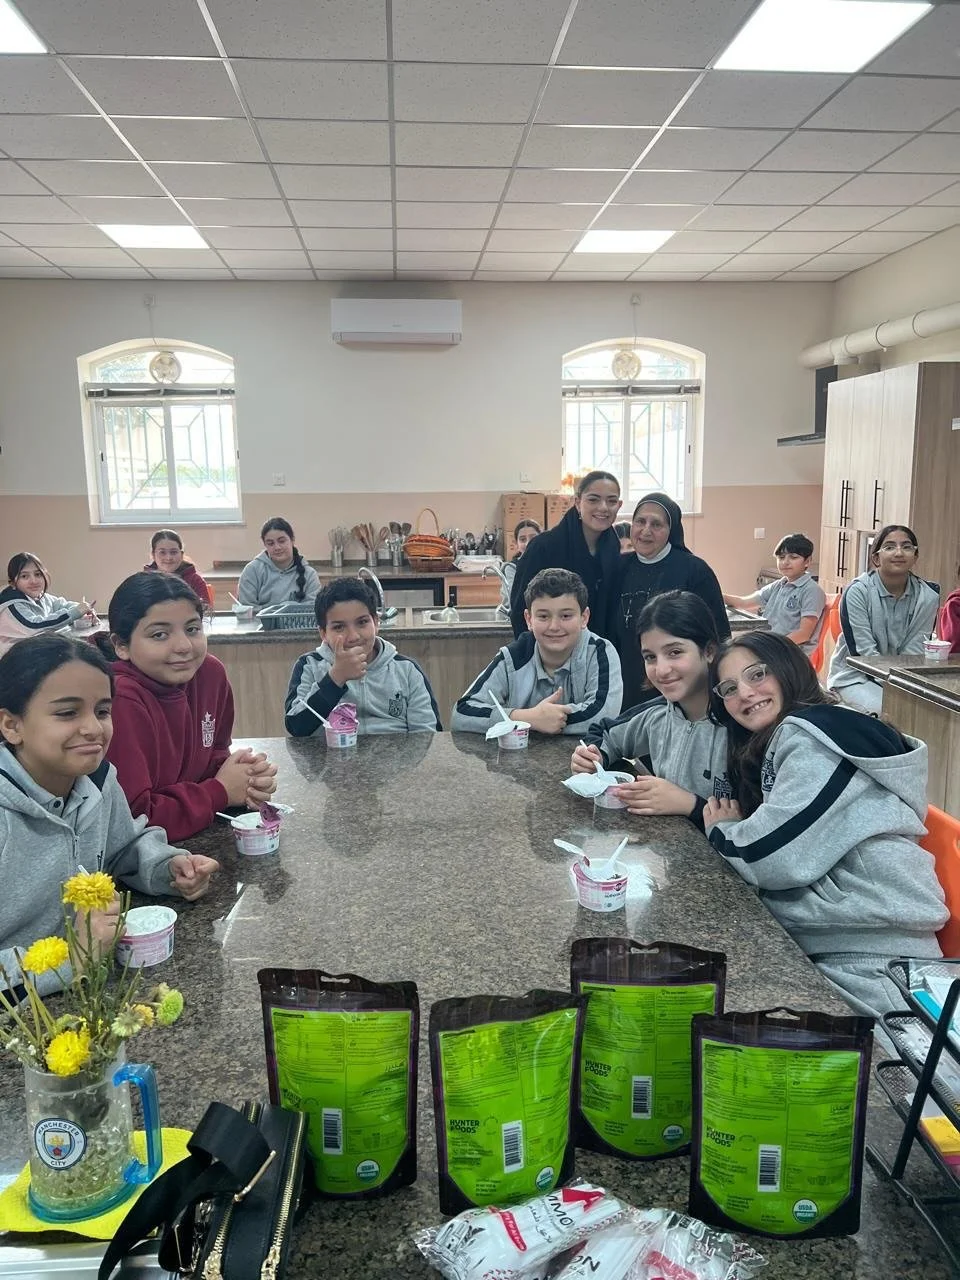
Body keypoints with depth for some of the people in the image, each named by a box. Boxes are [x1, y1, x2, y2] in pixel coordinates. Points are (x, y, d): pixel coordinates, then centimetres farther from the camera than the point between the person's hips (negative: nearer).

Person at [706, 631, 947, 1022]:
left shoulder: (814, 736, -13)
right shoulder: (784, 741, 18)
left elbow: (780, 860, -20)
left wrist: (722, 831, -2)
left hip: (868, 965, -8)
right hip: (820, 944, 8)